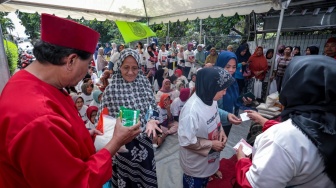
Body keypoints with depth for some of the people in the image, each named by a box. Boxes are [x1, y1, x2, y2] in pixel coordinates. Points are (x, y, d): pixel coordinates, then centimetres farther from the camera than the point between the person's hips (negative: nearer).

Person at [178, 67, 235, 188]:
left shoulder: (211, 99, -11)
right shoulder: (191, 110, -37)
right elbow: (185, 141, -30)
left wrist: (221, 131, -10)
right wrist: (211, 144, -23)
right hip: (195, 165, -7)